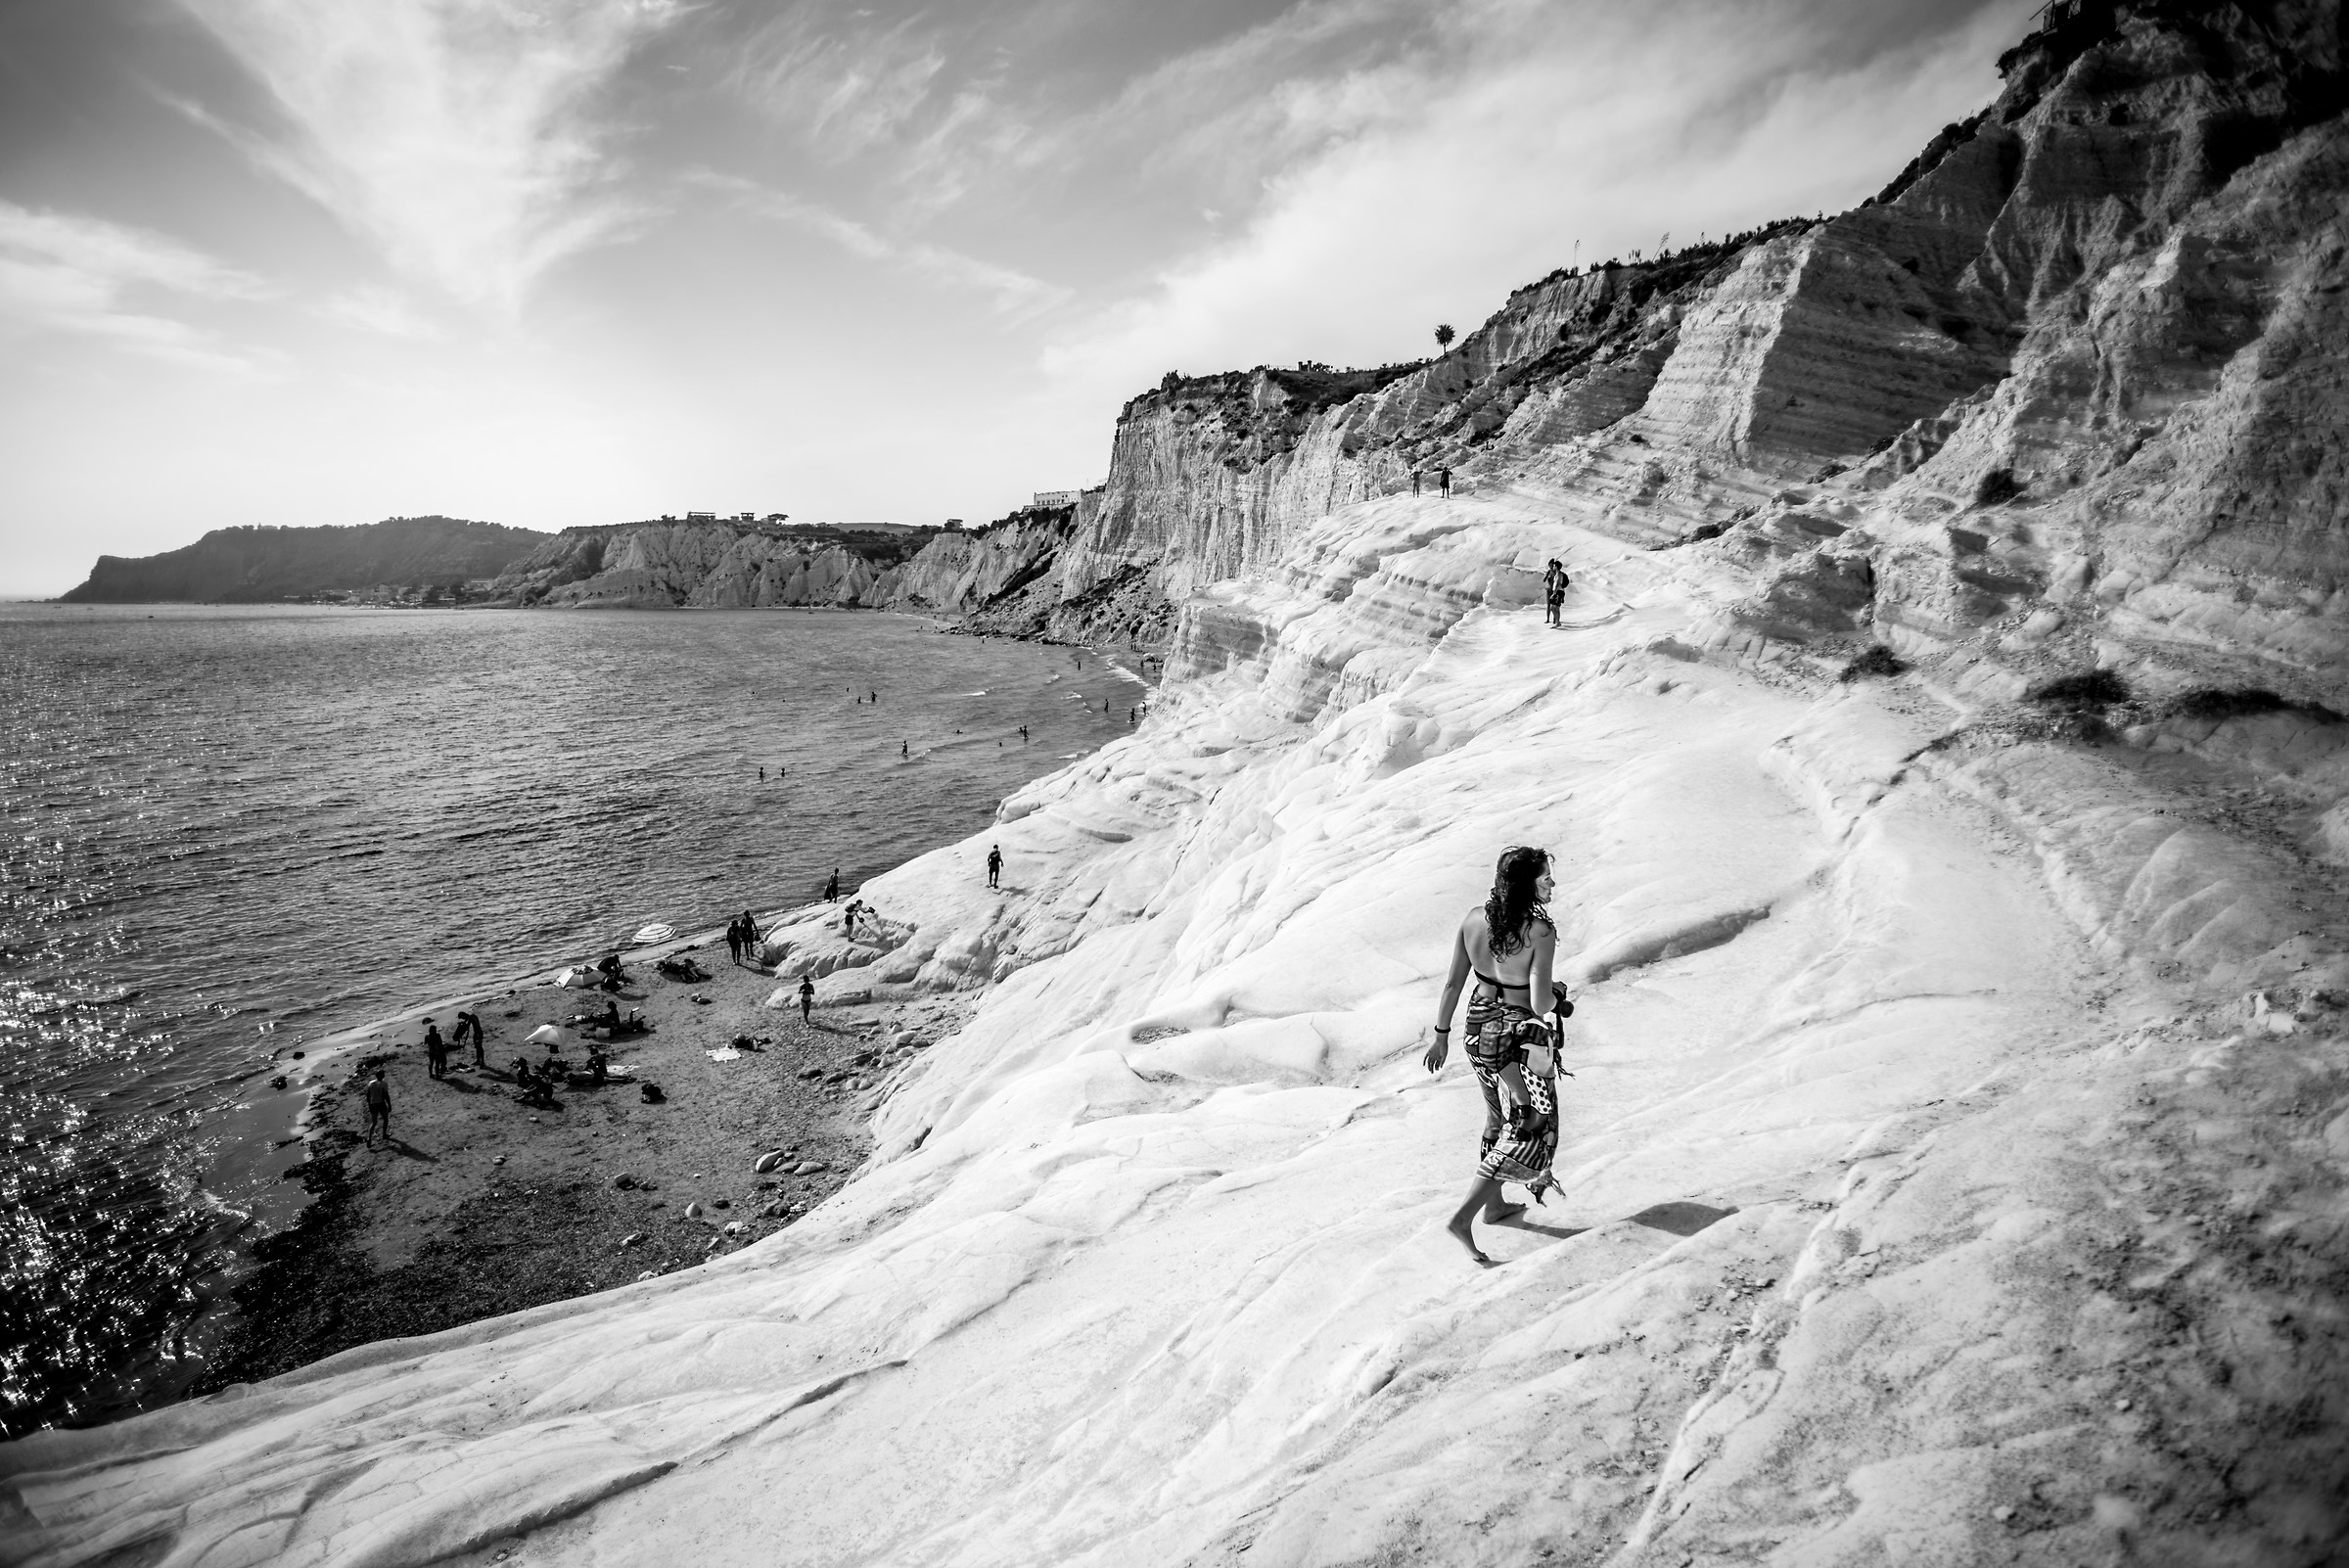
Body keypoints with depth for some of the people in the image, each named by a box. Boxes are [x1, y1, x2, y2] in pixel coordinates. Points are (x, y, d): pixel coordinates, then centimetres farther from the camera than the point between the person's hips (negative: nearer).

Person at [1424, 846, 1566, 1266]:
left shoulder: (1472, 920, -6)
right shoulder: (1540, 933, -23)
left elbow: (1453, 983, 0)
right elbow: (1540, 1000, -23)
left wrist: (1441, 1034, 8)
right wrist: (1558, 996, -1)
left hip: (1480, 1027, 7)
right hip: (1521, 1036, -6)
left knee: (1500, 1119, 27)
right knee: (1529, 1130, 8)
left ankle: (1494, 1204, 43)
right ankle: (1463, 1217, 0)